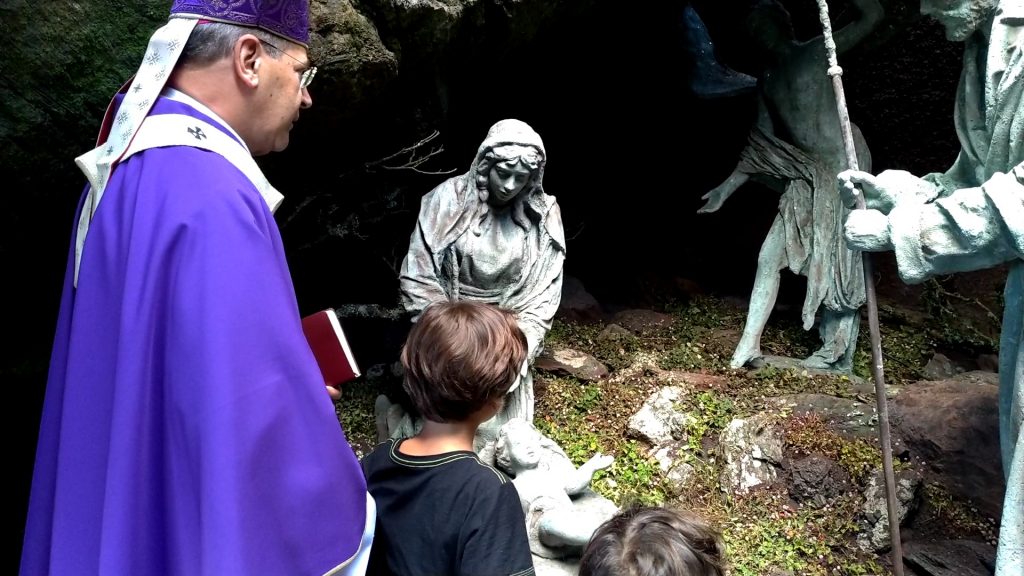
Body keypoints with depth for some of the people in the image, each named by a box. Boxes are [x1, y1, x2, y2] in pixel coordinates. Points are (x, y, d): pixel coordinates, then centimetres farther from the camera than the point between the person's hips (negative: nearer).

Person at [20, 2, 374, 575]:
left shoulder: (126, 168, 5)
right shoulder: (214, 196, -27)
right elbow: (253, 405, -29)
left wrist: (294, 379, 15)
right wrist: (339, 520, -14)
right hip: (193, 530, -9)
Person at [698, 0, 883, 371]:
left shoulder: (818, 52, 1)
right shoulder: (768, 82, 16)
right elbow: (761, 145, 16)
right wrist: (727, 187, 12)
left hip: (842, 164, -6)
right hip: (806, 175, 6)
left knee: (839, 258, -3)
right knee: (769, 255, -1)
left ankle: (838, 354, 7)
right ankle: (748, 347, 3)